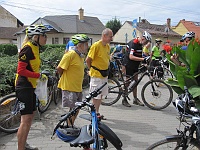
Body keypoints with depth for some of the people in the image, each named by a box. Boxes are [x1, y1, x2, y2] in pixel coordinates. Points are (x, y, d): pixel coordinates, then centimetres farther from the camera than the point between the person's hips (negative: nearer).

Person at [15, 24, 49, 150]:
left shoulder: (35, 48, 13)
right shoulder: (28, 48, -17)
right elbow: (21, 70, -22)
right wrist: (39, 75, -20)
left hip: (30, 86, 10)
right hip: (24, 87, -10)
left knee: (30, 116, 18)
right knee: (26, 119, -8)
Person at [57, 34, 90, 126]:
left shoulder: (81, 55, 10)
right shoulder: (70, 54, -17)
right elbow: (59, 68, -15)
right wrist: (65, 78, 0)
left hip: (78, 88, 9)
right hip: (69, 87, -8)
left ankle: (71, 126, 31)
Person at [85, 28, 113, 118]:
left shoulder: (107, 46, 8)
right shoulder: (96, 45, -17)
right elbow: (88, 60, -14)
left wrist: (106, 71, 15)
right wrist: (92, 70, -2)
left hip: (104, 74, 8)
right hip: (96, 75, -8)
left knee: (101, 95, 15)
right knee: (96, 96, 1)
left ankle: (97, 113, 27)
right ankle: (95, 114, 14)